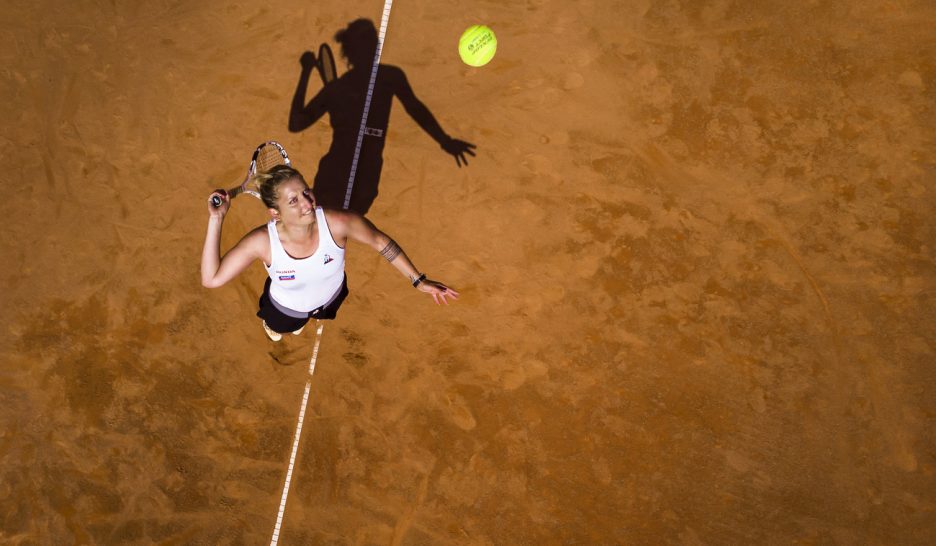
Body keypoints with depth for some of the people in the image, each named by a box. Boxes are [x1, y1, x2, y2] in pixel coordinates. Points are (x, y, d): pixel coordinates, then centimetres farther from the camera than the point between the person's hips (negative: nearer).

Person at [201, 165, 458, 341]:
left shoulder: (339, 223, -43)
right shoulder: (262, 242, -42)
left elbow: (381, 242, -24)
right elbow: (211, 279, -38)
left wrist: (419, 281, -20)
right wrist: (216, 219, -46)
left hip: (331, 299, 1)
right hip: (284, 309, -1)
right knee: (279, 327, 36)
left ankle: (301, 321, 76)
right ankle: (272, 321, 73)